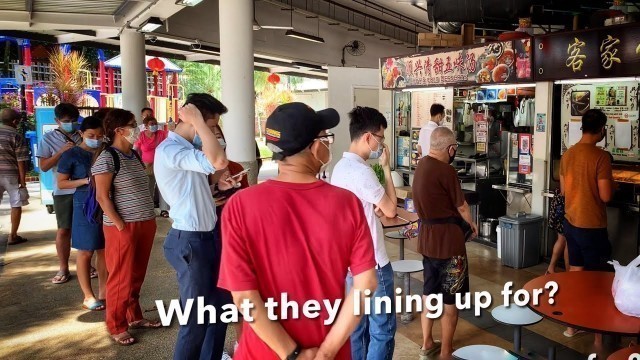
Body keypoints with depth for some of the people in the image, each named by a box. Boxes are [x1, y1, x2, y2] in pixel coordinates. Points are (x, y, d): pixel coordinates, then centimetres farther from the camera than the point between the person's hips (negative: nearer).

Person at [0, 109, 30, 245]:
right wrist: (23, 181, -7)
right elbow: (21, 162, -11)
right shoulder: (17, 137, -8)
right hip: (12, 175, -4)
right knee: (16, 204, 8)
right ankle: (12, 236, 11)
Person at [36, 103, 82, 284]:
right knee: (64, 230, 6)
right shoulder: (48, 138, 0)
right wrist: (62, 151, -15)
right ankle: (63, 268, 17)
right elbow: (43, 166, -4)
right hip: (63, 191, -1)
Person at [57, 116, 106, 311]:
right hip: (85, 207, -4)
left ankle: (103, 291, 21)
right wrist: (86, 180, -17)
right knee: (86, 252, 2)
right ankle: (88, 296, 12)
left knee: (105, 250, 9)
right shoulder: (72, 155, -4)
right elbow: (61, 183, -4)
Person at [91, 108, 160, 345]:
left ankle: (135, 317, 32)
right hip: (123, 227, -7)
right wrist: (121, 226, -16)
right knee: (122, 278, 3)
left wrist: (150, 219, 13)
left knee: (137, 276, 17)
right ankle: (116, 327, 18)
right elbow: (102, 196, -14)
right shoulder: (107, 157, -13)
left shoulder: (134, 154, 11)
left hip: (145, 223, 7)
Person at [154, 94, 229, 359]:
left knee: (218, 308, 21)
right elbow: (218, 162, -35)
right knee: (196, 318, 3)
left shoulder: (191, 146, 10)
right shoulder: (169, 150, -19)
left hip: (207, 236, 10)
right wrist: (198, 122, -25)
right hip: (190, 241, -10)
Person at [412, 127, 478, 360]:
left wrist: (463, 222, 17)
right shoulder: (445, 171, -20)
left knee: (429, 291, 19)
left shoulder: (422, 165, 5)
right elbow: (461, 206, -9)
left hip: (427, 236, 8)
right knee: (451, 297, 5)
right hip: (447, 238, -8)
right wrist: (471, 223, 12)